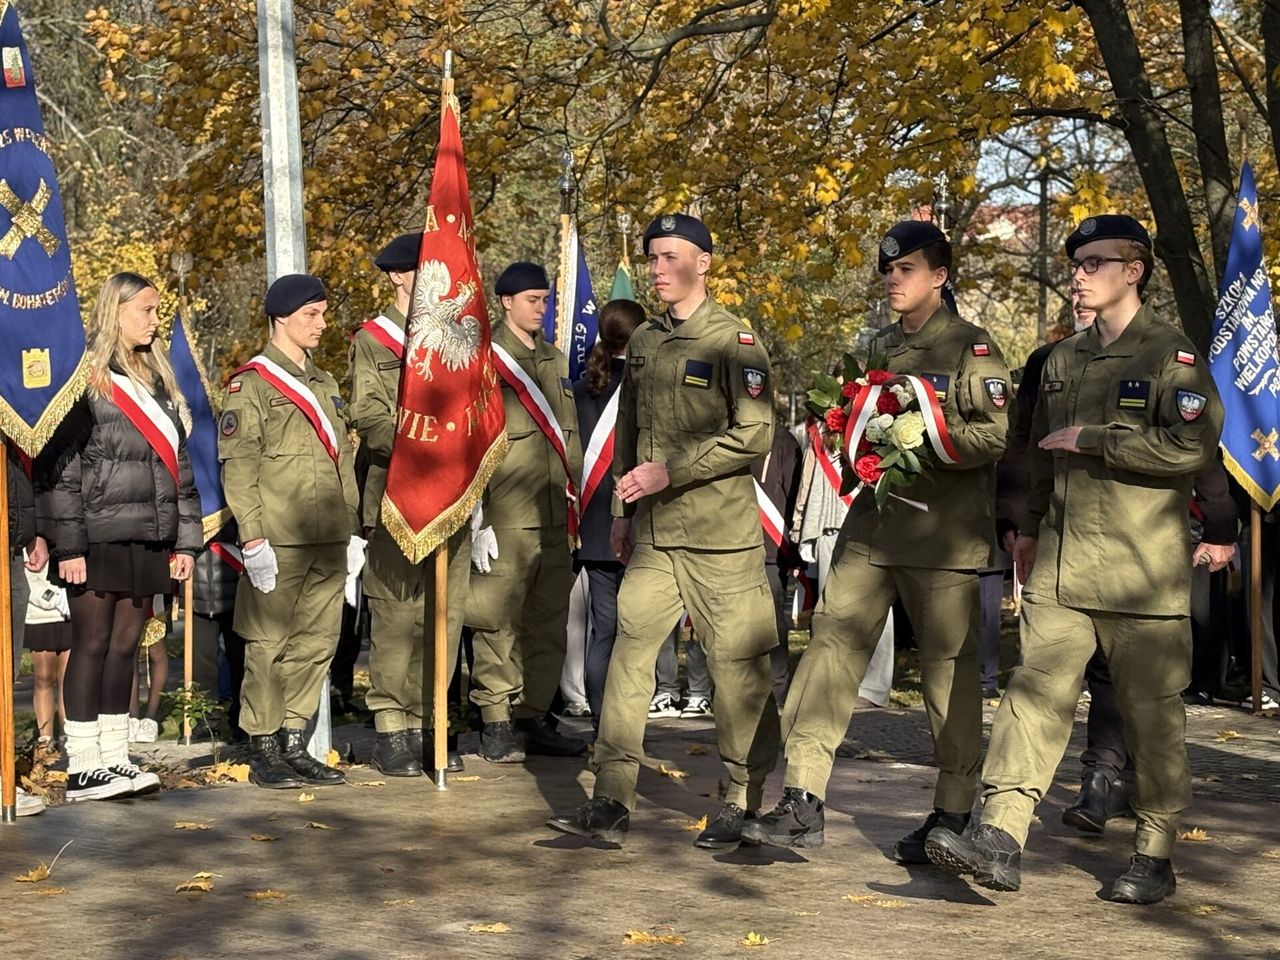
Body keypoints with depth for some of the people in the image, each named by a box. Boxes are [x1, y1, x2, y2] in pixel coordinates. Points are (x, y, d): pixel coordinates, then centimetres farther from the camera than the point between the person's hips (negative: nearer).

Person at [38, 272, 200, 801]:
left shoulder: (156, 379, 16)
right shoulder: (85, 378, -6)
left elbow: (178, 463, 17)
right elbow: (57, 468, -10)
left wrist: (186, 539, 12)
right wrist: (68, 545, -15)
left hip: (146, 540, 6)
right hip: (99, 539, -6)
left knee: (125, 646, 9)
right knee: (91, 646, -2)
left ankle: (115, 760, 15)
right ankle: (82, 769, 3)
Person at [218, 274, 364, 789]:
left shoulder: (323, 383, 19)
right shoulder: (252, 383, -3)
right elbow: (238, 465, -9)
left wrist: (351, 530, 17)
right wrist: (252, 537, -16)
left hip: (327, 541, 7)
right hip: (279, 541, -7)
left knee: (317, 642, 8)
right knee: (269, 645, -2)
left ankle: (295, 743, 17)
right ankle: (263, 751, 6)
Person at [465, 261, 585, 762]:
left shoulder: (555, 360, 17)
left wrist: (585, 497, 19)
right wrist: (476, 520, -12)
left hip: (554, 516, 7)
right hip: (505, 518, -7)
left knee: (550, 622, 9)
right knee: (499, 622, -4)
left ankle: (533, 718, 17)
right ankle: (495, 726, 3)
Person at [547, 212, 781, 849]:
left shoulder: (734, 341, -6)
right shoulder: (643, 342, 15)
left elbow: (754, 436, -13)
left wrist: (670, 472, -17)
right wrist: (621, 510, 19)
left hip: (720, 537, -6)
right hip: (652, 535, 6)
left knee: (737, 666, 1)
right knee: (628, 654, -1)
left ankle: (744, 803, 14)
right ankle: (611, 801, 2)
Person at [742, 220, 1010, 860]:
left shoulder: (970, 346, -2)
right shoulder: (876, 349, 18)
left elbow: (998, 435, -11)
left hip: (941, 534, -6)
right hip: (871, 526, 6)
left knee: (949, 670, 2)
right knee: (831, 647, -3)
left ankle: (952, 815, 13)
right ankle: (802, 802, -1)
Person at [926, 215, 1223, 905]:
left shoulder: (1172, 354, -4)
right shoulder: (1062, 359, 17)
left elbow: (1190, 447, -18)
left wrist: (1090, 439, -15)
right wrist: (1029, 526, 24)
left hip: (1142, 570, -5)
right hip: (1060, 565, 5)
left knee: (1150, 709, 3)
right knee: (1035, 691, -5)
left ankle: (1155, 855, 14)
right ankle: (1001, 837, -10)